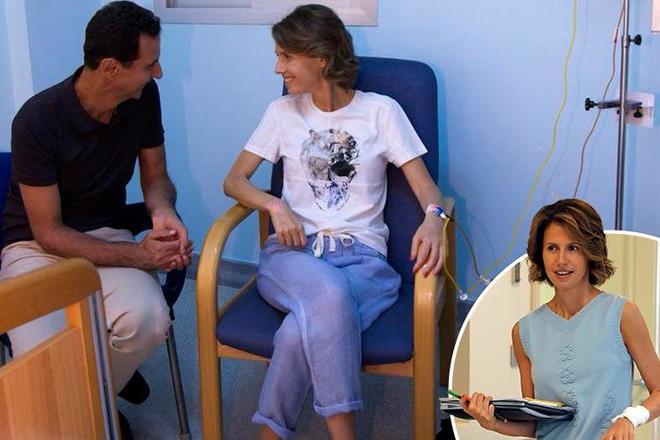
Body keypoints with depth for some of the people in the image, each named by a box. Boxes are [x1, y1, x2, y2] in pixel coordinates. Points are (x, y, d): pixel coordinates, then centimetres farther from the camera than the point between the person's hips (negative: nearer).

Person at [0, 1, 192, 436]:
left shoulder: (144, 99, -9)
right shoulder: (38, 120, -23)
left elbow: (156, 178, 5)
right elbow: (49, 232, -17)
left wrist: (164, 213, -19)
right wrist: (135, 255, -26)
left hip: (105, 235, 4)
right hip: (35, 245, -4)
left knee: (150, 319, -29)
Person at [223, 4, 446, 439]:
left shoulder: (381, 110, 5)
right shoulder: (283, 111, 12)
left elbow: (426, 186, 0)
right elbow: (234, 180, 12)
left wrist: (433, 219, -25)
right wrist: (276, 206, -9)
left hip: (362, 255, -1)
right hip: (293, 250, 1)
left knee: (304, 331, -35)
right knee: (330, 291, -38)